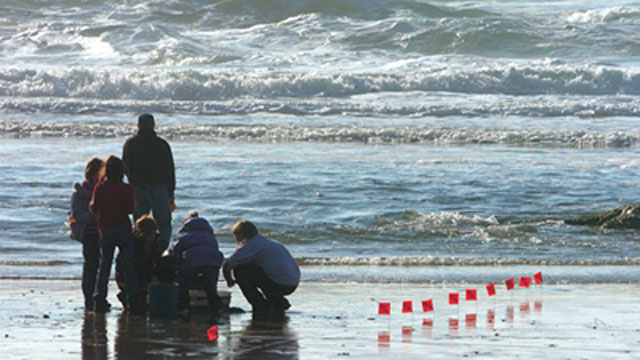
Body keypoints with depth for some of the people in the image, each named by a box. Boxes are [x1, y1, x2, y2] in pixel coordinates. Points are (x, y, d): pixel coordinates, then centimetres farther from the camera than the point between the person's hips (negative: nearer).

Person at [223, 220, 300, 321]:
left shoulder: (249, 246, -4)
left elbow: (227, 266, -6)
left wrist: (229, 281, 14)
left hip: (278, 284, -9)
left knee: (239, 270, -4)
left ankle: (263, 307, -2)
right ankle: (278, 302, 18)